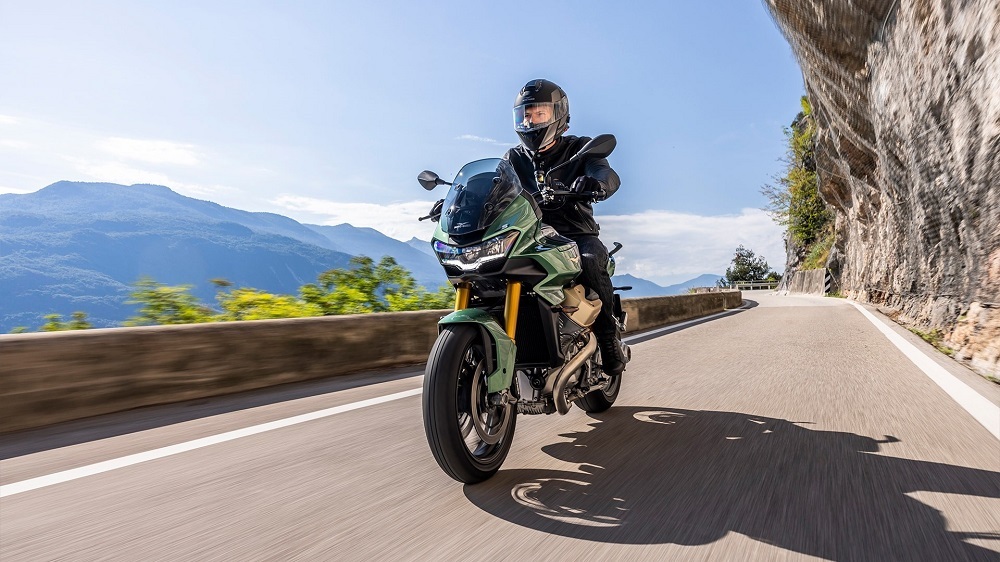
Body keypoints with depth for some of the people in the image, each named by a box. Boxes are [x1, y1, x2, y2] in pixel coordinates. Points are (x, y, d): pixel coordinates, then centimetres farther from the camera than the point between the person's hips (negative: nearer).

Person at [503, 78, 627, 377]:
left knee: (590, 261, -36)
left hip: (576, 235, -3)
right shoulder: (515, 158, 17)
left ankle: (607, 332, -17)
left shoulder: (578, 148, 6)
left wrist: (595, 182, -41)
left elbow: (609, 176, -14)